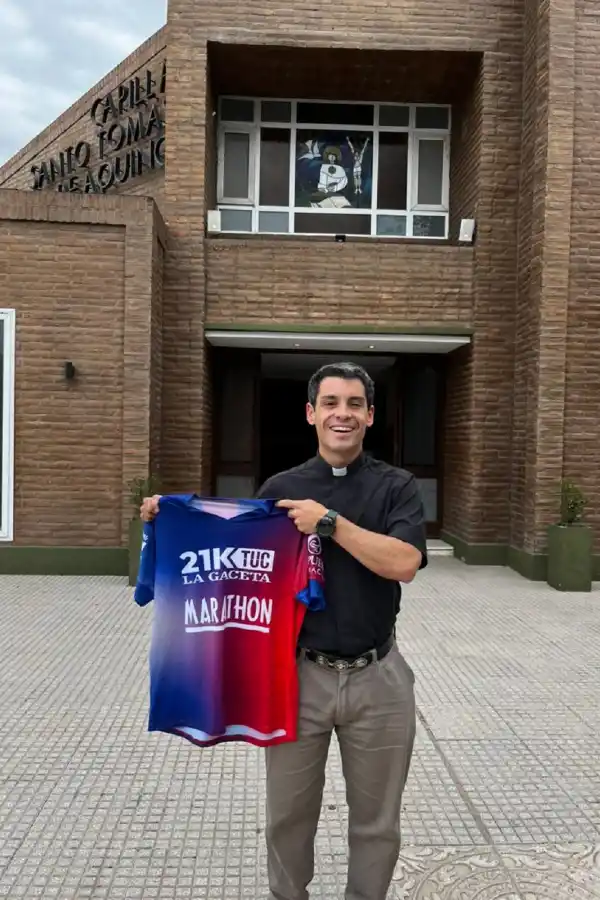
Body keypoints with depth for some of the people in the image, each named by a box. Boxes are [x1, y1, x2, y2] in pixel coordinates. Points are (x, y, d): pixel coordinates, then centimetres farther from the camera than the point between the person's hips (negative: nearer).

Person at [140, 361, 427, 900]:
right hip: (300, 673, 1)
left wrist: (330, 521, -22)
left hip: (376, 677, -1)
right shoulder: (281, 489, 2)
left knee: (376, 819, 17)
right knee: (288, 814, 18)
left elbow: (404, 563, -17)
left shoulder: (396, 486, -2)